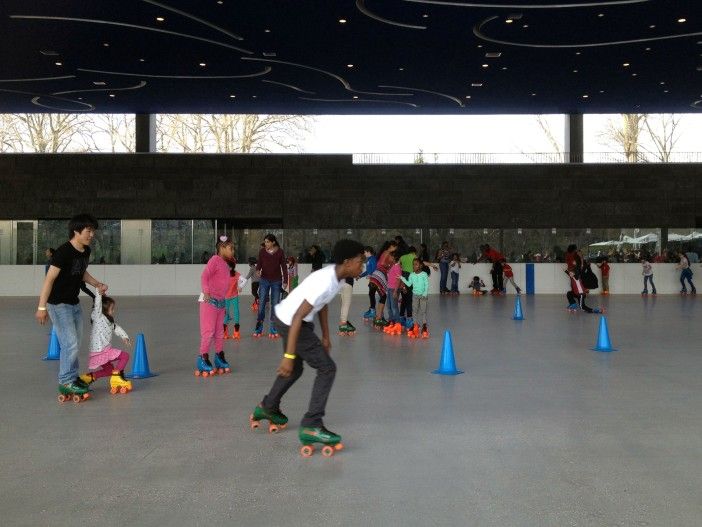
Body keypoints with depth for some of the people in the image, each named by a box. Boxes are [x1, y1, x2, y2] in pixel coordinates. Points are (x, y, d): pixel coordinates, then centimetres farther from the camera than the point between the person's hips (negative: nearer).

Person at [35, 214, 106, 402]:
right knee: (70, 343, -9)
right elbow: (50, 278, -25)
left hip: (74, 303, 8)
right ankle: (66, 382, 4)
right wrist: (42, 307, -27)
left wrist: (97, 284, 4)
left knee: (76, 343, 15)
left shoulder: (86, 251, 2)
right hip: (58, 304, -8)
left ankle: (71, 376, 29)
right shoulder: (64, 252, -23)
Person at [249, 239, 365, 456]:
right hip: (291, 322, -10)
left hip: (288, 318, 10)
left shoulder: (336, 275, -1)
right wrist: (288, 356, -29)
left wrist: (326, 337, 20)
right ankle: (311, 426, -7)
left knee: (295, 369, 26)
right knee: (327, 368, -10)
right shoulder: (324, 283, -29)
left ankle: (268, 408, 47)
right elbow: (298, 318, -30)